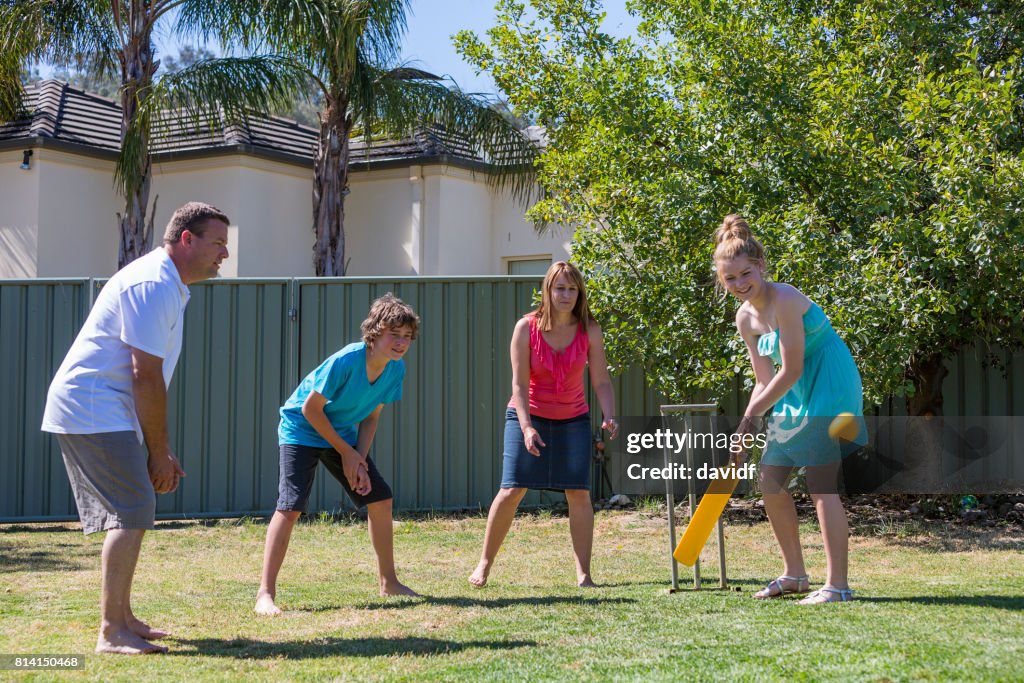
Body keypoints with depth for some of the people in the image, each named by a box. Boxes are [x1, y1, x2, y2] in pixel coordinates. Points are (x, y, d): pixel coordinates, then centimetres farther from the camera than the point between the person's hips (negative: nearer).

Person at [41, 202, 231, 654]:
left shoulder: (168, 286, 18)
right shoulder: (153, 284, -16)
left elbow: (150, 377, 20)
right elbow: (146, 378, -19)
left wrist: (161, 452, 17)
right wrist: (158, 453, -13)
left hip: (98, 414, 11)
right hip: (94, 411, -11)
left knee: (131, 512, 15)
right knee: (132, 511, -14)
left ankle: (122, 619, 24)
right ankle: (111, 633, -13)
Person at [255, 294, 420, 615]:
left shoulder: (396, 369, -9)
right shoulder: (346, 360, -30)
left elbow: (370, 417, 1)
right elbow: (311, 409, -23)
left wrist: (360, 460, -12)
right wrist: (346, 453, -15)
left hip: (343, 434, 7)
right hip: (302, 430, -7)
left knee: (380, 499, 4)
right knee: (290, 506, -19)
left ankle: (389, 582, 20)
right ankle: (266, 594, -17)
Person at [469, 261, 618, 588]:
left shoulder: (589, 330, -8)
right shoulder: (527, 327, -13)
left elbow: (601, 381, -8)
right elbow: (519, 383, -15)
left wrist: (609, 417, -25)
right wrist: (526, 427, -26)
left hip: (573, 420, 2)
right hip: (528, 416, -2)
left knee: (579, 493, -8)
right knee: (511, 491, -9)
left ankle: (583, 574, -1)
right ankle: (484, 564, 7)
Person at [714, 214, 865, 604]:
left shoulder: (785, 300, -20)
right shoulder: (745, 318, 5)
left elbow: (791, 371, -20)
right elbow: (765, 381, 10)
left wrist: (750, 418, -12)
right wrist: (746, 433, 1)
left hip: (829, 388, -9)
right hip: (794, 395, 9)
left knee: (821, 486, -13)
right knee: (770, 483, 10)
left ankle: (838, 585, -8)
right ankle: (795, 575, 23)